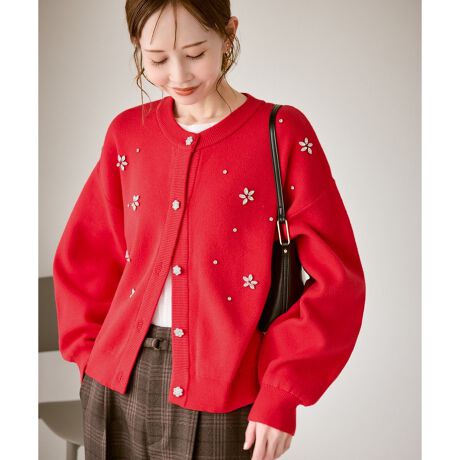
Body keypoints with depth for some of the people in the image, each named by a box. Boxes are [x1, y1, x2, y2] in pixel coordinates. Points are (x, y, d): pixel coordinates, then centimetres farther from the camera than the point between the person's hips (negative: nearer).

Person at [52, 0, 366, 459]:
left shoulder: (282, 134, -7)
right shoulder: (128, 133, 4)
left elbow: (337, 279, -8)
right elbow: (82, 257, 12)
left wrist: (281, 393, -12)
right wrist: (93, 357, 5)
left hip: (218, 399, -3)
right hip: (119, 385, 4)